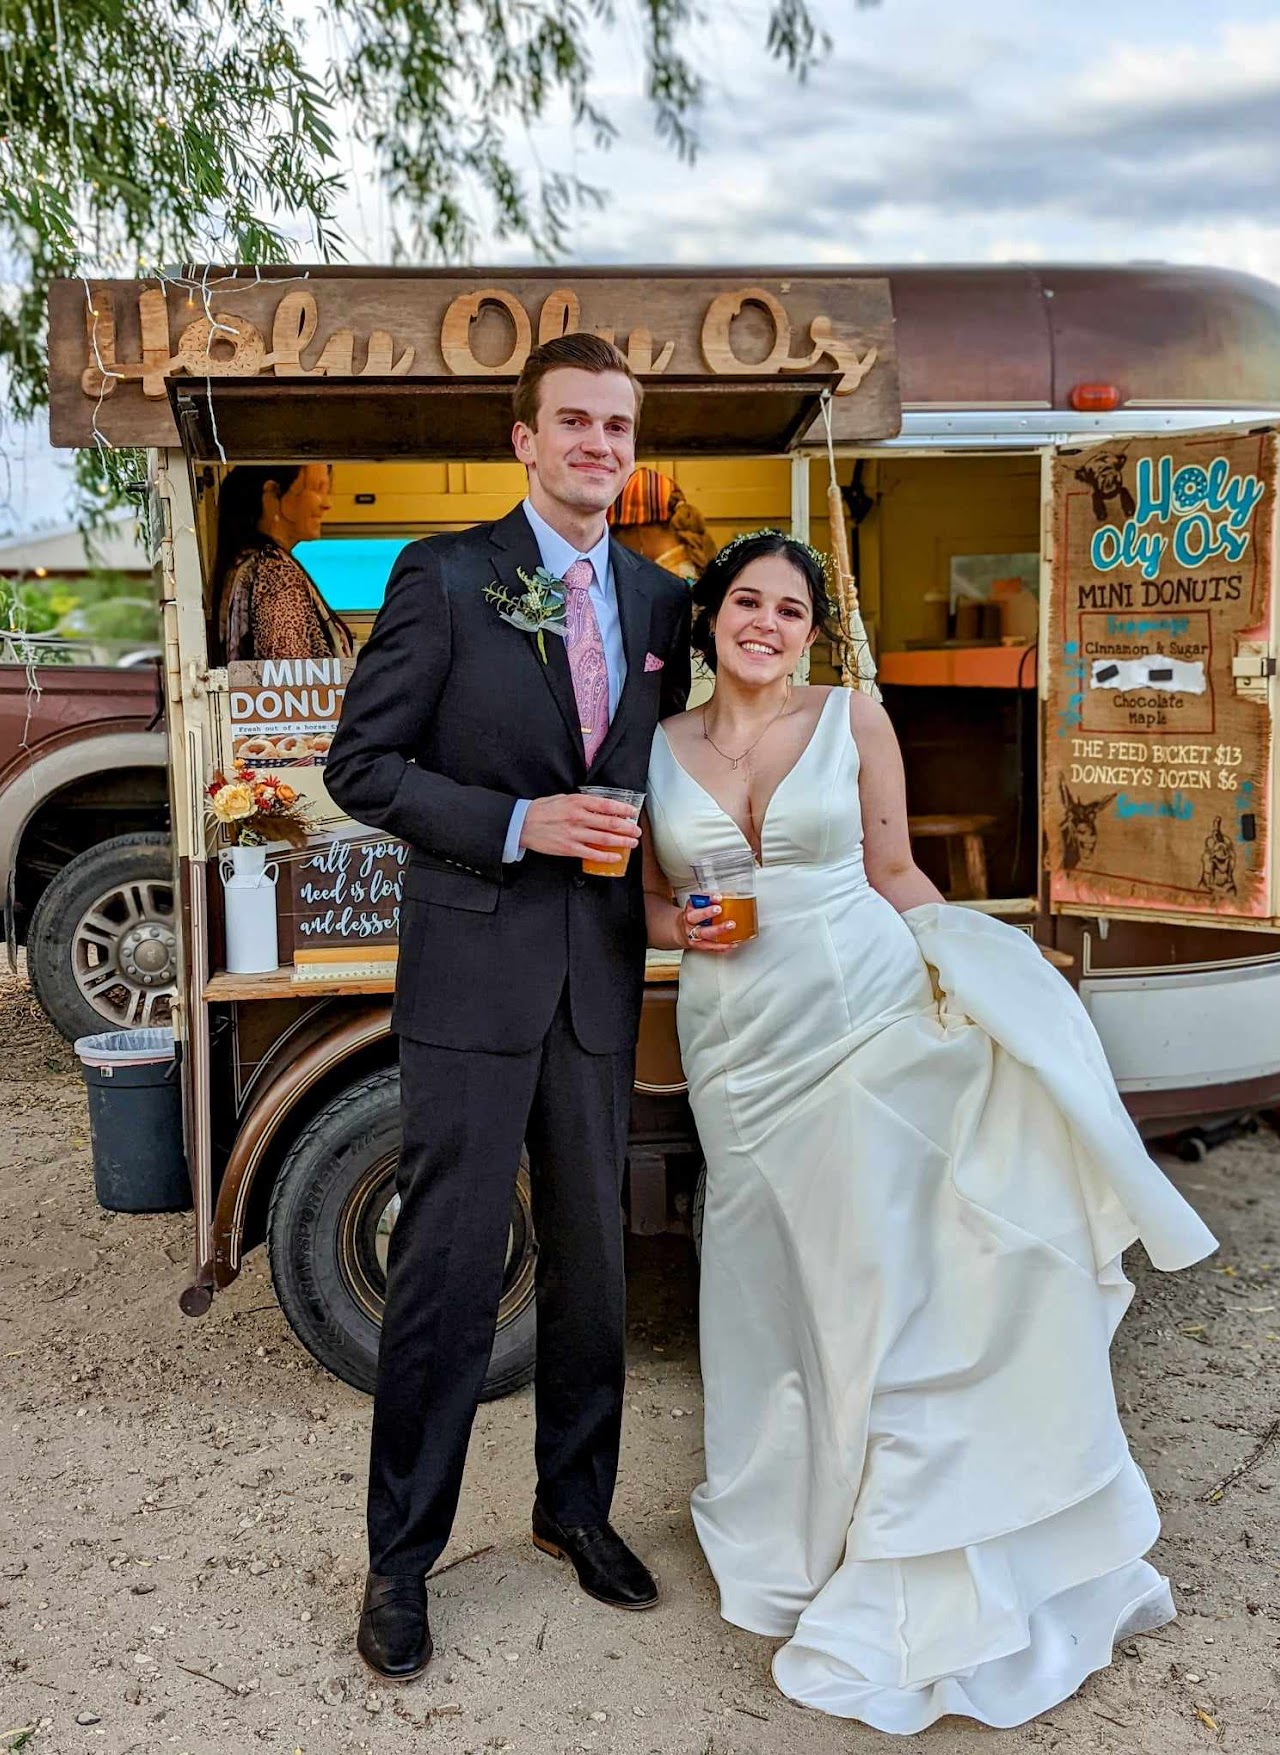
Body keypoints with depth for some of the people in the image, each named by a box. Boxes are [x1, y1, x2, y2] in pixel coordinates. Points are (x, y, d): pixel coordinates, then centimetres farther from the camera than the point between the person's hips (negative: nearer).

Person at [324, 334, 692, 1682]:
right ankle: (401, 1555, 20)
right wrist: (517, 824, -17)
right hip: (474, 974, -4)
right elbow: (361, 764, -6)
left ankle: (575, 1505, 35)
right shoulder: (444, 577, -4)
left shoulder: (661, 600, 11)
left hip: (601, 976, 5)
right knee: (446, 1265, 1)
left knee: (592, 1259, 14)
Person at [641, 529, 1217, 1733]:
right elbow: (652, 902, 14)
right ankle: (798, 1536, 33)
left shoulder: (853, 721, 2)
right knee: (772, 1292, 10)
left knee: (892, 1271, -2)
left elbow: (895, 875, 6)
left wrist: (971, 960, -7)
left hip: (867, 1019, -2)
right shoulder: (661, 748, 6)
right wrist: (686, 927, -7)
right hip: (739, 1044, 2)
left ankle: (905, 1588, 15)